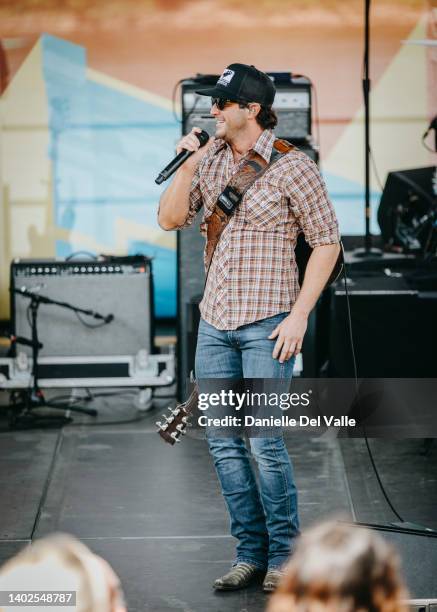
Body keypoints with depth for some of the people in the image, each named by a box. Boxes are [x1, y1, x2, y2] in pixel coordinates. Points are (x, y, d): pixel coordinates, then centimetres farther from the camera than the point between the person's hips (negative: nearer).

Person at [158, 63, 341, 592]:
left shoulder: (290, 165, -9)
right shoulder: (211, 159, 9)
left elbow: (327, 242, -6)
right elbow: (171, 218, 7)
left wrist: (299, 315, -12)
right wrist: (187, 164, -8)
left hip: (267, 324, -6)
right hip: (215, 323, 6)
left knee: (265, 444, -8)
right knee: (223, 444, 6)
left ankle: (283, 556, 6)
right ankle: (251, 554, 16)